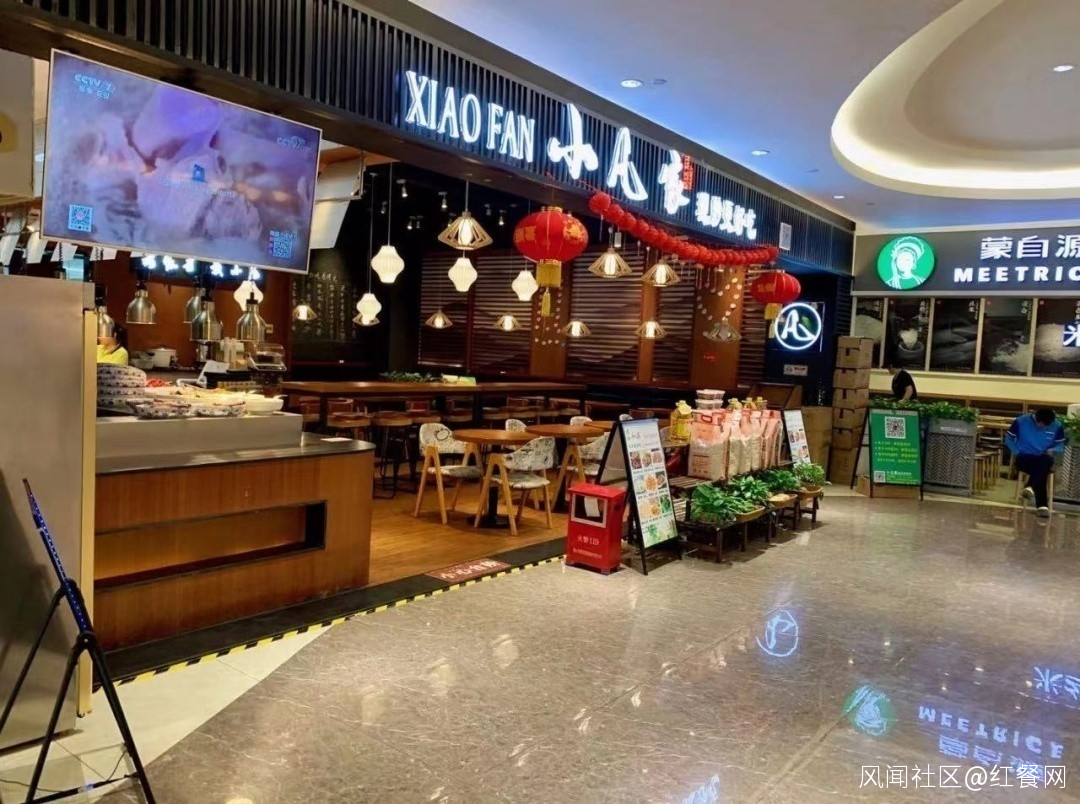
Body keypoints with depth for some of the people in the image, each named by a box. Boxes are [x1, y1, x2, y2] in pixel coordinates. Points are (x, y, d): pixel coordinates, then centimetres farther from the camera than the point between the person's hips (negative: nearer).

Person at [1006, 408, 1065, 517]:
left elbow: (1061, 446, 9)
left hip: (1044, 459, 1)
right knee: (1042, 472, -34)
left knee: (1045, 461, -38)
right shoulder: (1021, 421, -6)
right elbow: (1008, 439, 3)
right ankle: (1042, 505, -40)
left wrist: (1053, 450, -14)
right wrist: (1017, 453, -10)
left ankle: (1031, 487, -52)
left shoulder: (1057, 426, -1)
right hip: (1024, 457, -1)